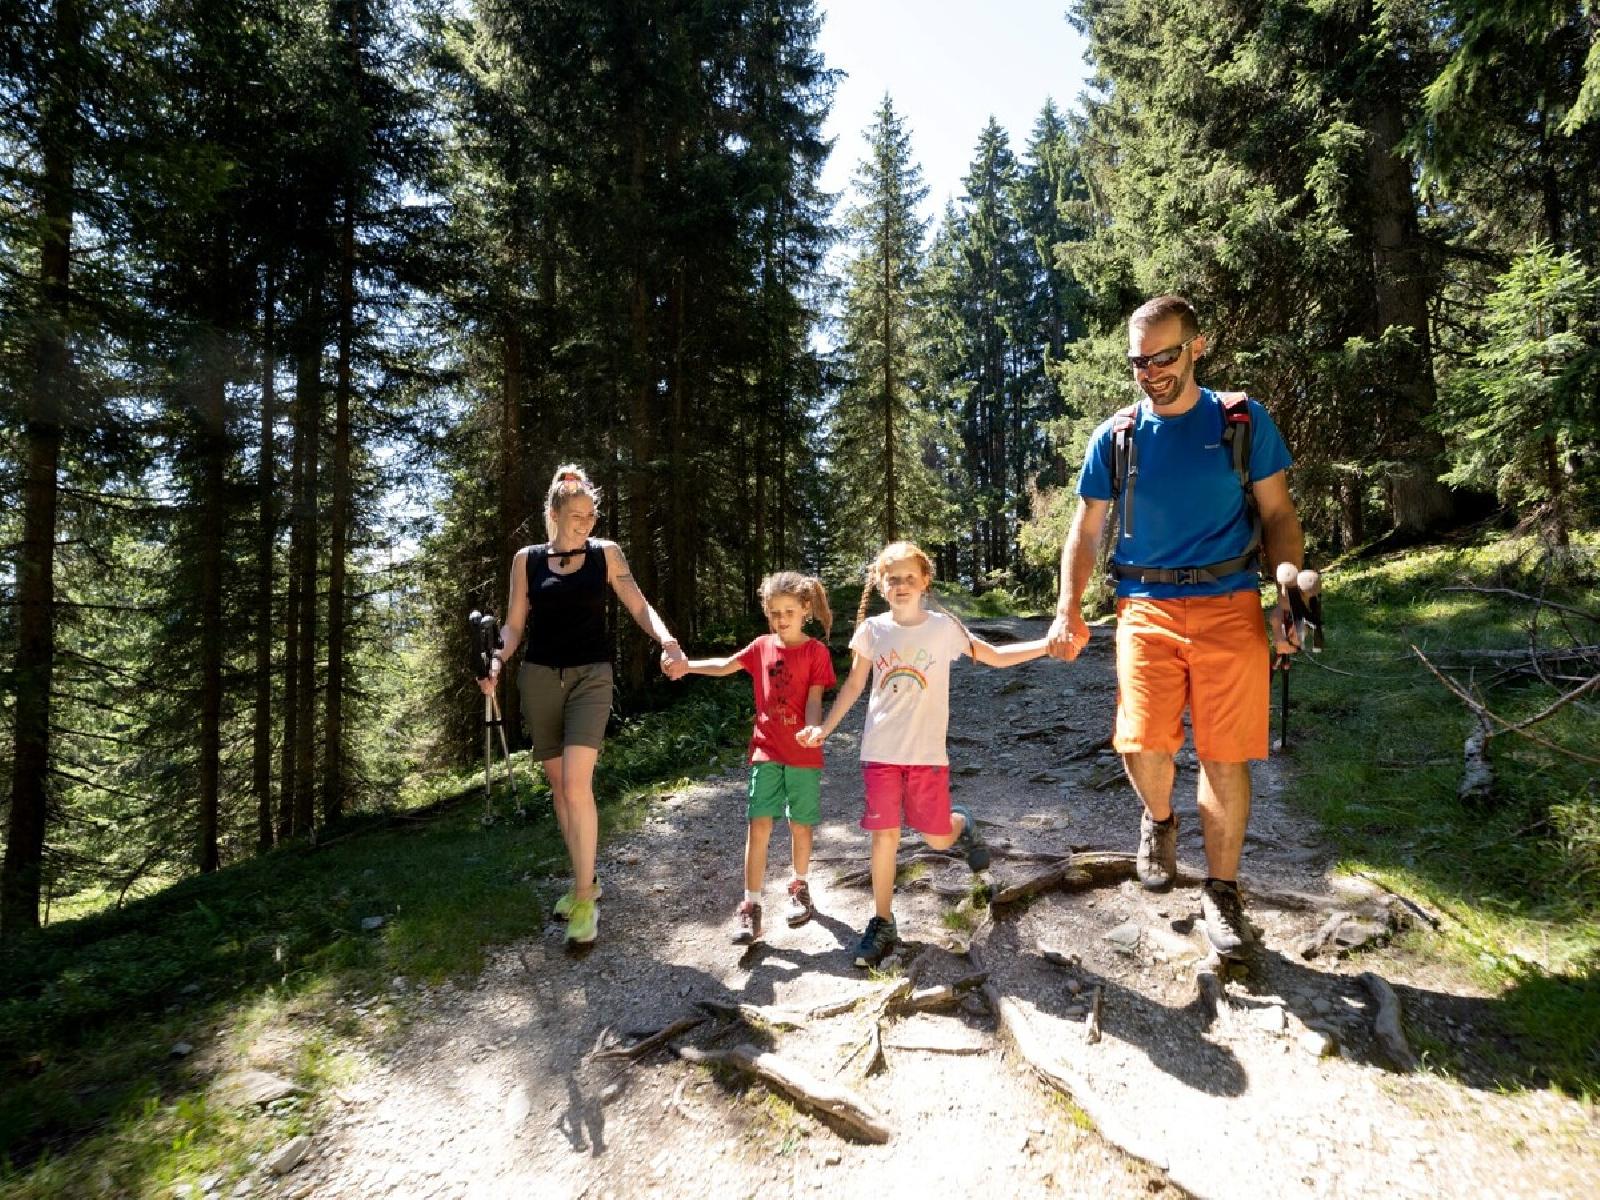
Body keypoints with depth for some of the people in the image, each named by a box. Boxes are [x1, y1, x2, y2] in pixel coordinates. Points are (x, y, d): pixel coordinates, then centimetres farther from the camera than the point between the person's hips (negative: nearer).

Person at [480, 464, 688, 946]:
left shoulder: (606, 553, 2)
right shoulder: (527, 559, 5)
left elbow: (638, 606, -4)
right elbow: (514, 624, 6)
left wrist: (667, 641, -22)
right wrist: (497, 661, -13)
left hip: (590, 676, -2)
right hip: (539, 678, 3)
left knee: (577, 784, -15)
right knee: (558, 784, 9)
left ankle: (584, 896, -4)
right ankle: (585, 880, 25)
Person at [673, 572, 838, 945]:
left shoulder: (816, 651, -4)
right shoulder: (762, 646, 6)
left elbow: (814, 699, -9)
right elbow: (726, 666, 6)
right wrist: (687, 665, -9)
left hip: (803, 752, -2)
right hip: (766, 750, 2)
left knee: (800, 824, 10)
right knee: (759, 824, -6)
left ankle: (799, 887, 34)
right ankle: (750, 907, -1)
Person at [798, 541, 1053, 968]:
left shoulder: (943, 626, -4)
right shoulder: (872, 629, -2)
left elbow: (997, 657, 2)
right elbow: (853, 685, 6)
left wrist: (1048, 643, -9)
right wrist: (824, 728, -1)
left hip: (927, 752, 0)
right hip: (880, 752, 1)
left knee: (938, 838, 4)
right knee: (884, 836, 1)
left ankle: (962, 825, 41)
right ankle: (883, 923, 16)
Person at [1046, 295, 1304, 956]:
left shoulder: (1244, 420, 4)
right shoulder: (1115, 437, 6)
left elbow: (1278, 516, 7)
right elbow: (1085, 531, 9)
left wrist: (1289, 595, -6)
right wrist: (1069, 608, -3)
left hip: (1230, 605, 0)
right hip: (1146, 609, 1)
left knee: (1225, 755, 0)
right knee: (1143, 744, -12)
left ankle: (1221, 890, 19)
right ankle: (1159, 818, 23)